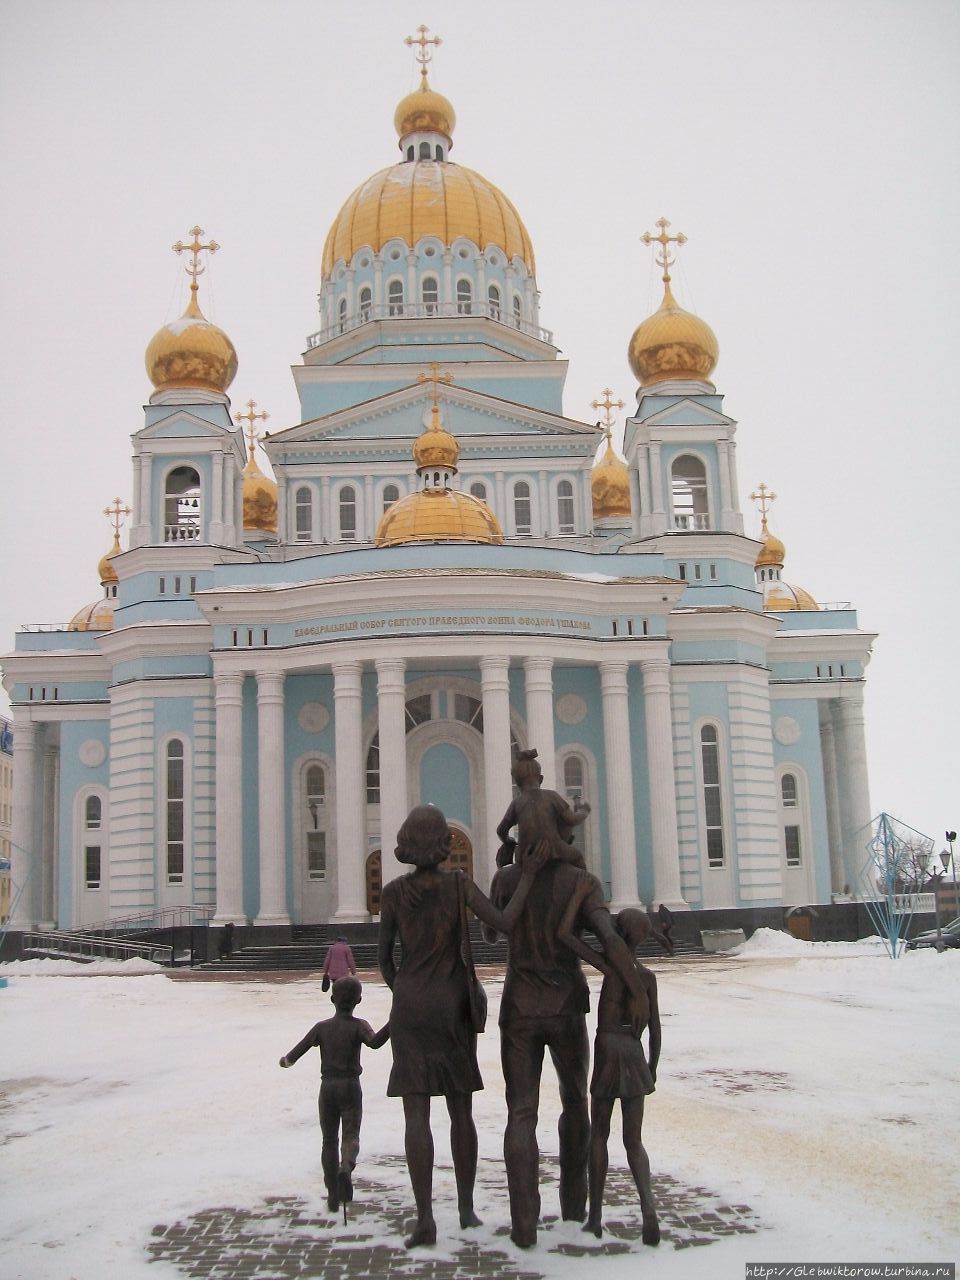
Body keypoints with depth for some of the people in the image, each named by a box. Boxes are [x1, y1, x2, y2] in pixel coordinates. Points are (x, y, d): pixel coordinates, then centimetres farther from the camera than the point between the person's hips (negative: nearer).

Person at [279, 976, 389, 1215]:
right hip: (351, 1087, -2)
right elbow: (374, 1042, -26)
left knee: (329, 1139, 10)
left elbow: (295, 1054, 4)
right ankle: (346, 1167, -31)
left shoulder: (322, 1027, 2)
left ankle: (333, 1196, 11)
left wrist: (286, 1060, 25)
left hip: (327, 1087, 2)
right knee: (351, 1134, 3)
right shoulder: (359, 1026, -5)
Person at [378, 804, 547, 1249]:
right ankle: (466, 1207, 14)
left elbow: (384, 957, 2)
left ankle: (426, 1219, -11)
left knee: (416, 1113, -3)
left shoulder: (393, 892, -4)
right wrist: (528, 875, -7)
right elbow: (505, 924, -18)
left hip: (409, 1007, -1)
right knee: (461, 1109, 14)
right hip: (452, 1006, 1)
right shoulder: (459, 882, -8)